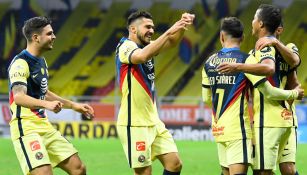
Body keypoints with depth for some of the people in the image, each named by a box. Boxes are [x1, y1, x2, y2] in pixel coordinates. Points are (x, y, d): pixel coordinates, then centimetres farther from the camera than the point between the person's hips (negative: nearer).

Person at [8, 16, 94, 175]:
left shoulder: (41, 61, 15)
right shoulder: (20, 63, -16)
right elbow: (18, 97, -31)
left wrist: (74, 105, 30)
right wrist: (46, 104, -46)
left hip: (44, 125, 10)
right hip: (26, 128, -10)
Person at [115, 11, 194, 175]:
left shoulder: (147, 46, 11)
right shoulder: (125, 47, -12)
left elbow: (172, 42, 1)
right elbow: (142, 56, -33)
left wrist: (182, 25, -20)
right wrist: (169, 31, -34)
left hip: (153, 122, 8)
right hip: (134, 124, -8)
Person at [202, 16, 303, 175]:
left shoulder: (209, 62, 9)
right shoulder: (246, 59, -8)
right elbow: (268, 92, -9)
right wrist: (293, 94, 7)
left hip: (218, 129, 6)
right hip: (238, 129, -6)